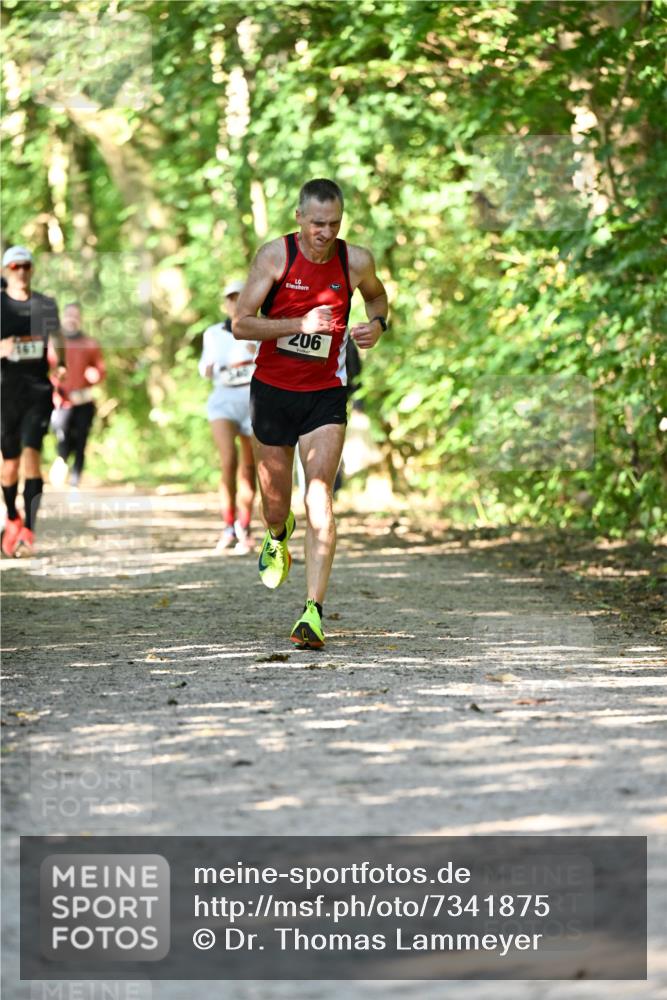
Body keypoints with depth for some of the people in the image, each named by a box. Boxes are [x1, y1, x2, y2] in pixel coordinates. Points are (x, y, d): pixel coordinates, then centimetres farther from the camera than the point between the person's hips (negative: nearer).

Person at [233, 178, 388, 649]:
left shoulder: (356, 261, -4)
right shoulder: (275, 255, -11)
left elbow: (377, 294, 20)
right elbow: (241, 324, -14)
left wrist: (378, 324, -2)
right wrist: (299, 324, -26)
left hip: (326, 394, 0)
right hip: (273, 388, 0)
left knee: (319, 495, -16)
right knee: (276, 498, 11)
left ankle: (314, 611, -20)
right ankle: (278, 537, 52)